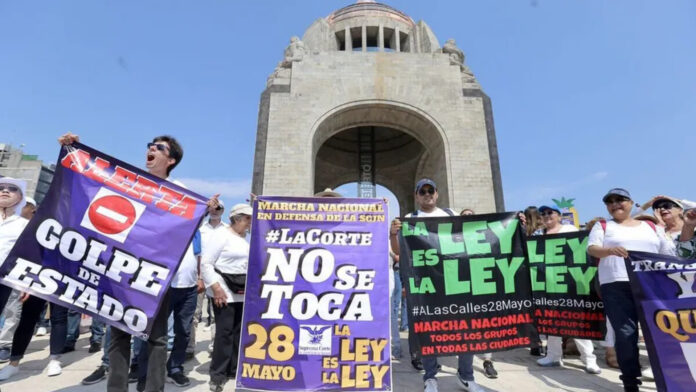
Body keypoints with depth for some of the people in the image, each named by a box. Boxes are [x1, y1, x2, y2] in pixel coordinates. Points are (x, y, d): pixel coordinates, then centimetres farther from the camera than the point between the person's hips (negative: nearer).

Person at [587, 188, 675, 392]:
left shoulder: (652, 227, 19)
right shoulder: (602, 226, 10)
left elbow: (671, 253, 19)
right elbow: (592, 249, -7)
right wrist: (610, 250, -26)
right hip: (616, 286, -2)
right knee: (625, 334, -3)